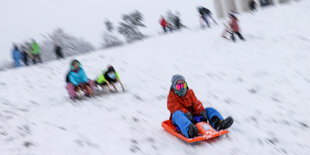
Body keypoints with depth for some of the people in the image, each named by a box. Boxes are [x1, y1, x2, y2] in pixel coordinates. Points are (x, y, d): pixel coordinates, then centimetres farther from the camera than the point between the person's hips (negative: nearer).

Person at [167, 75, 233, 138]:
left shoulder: (190, 92, 15)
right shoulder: (172, 97, 0)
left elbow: (196, 103, 3)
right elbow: (175, 107, -18)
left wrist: (201, 111, -18)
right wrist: (186, 113, -34)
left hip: (193, 115, 6)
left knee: (210, 110, -5)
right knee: (177, 114, -41)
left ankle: (218, 124, -39)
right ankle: (189, 130, -73)